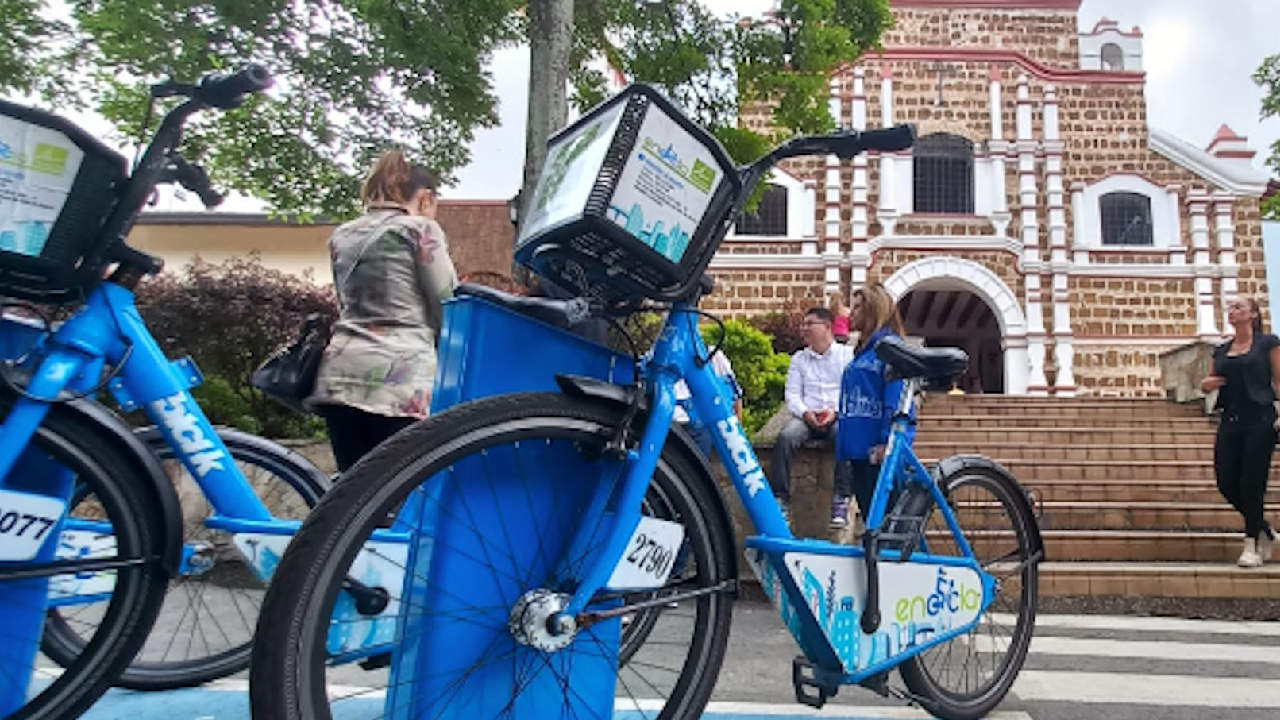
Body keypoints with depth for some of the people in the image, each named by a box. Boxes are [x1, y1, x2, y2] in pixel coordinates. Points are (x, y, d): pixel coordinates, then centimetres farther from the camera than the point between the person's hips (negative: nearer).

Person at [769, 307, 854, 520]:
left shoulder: (847, 355, 14)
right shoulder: (799, 358, 22)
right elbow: (792, 394, 12)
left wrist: (836, 412, -15)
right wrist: (805, 413, -9)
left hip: (839, 416, -2)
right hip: (806, 416, 2)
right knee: (786, 436, -30)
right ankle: (780, 498, -29)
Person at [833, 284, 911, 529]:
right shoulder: (862, 350, 20)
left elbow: (896, 399, -16)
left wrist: (887, 442, -22)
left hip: (877, 448, -9)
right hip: (858, 447, 9)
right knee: (869, 513, 12)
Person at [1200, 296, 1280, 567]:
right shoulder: (1221, 350, 15)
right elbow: (1209, 384, 24)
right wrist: (1207, 383, 0)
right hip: (1230, 421, 5)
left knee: (1251, 483, -6)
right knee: (1226, 482, 0)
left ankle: (1252, 545, 5)